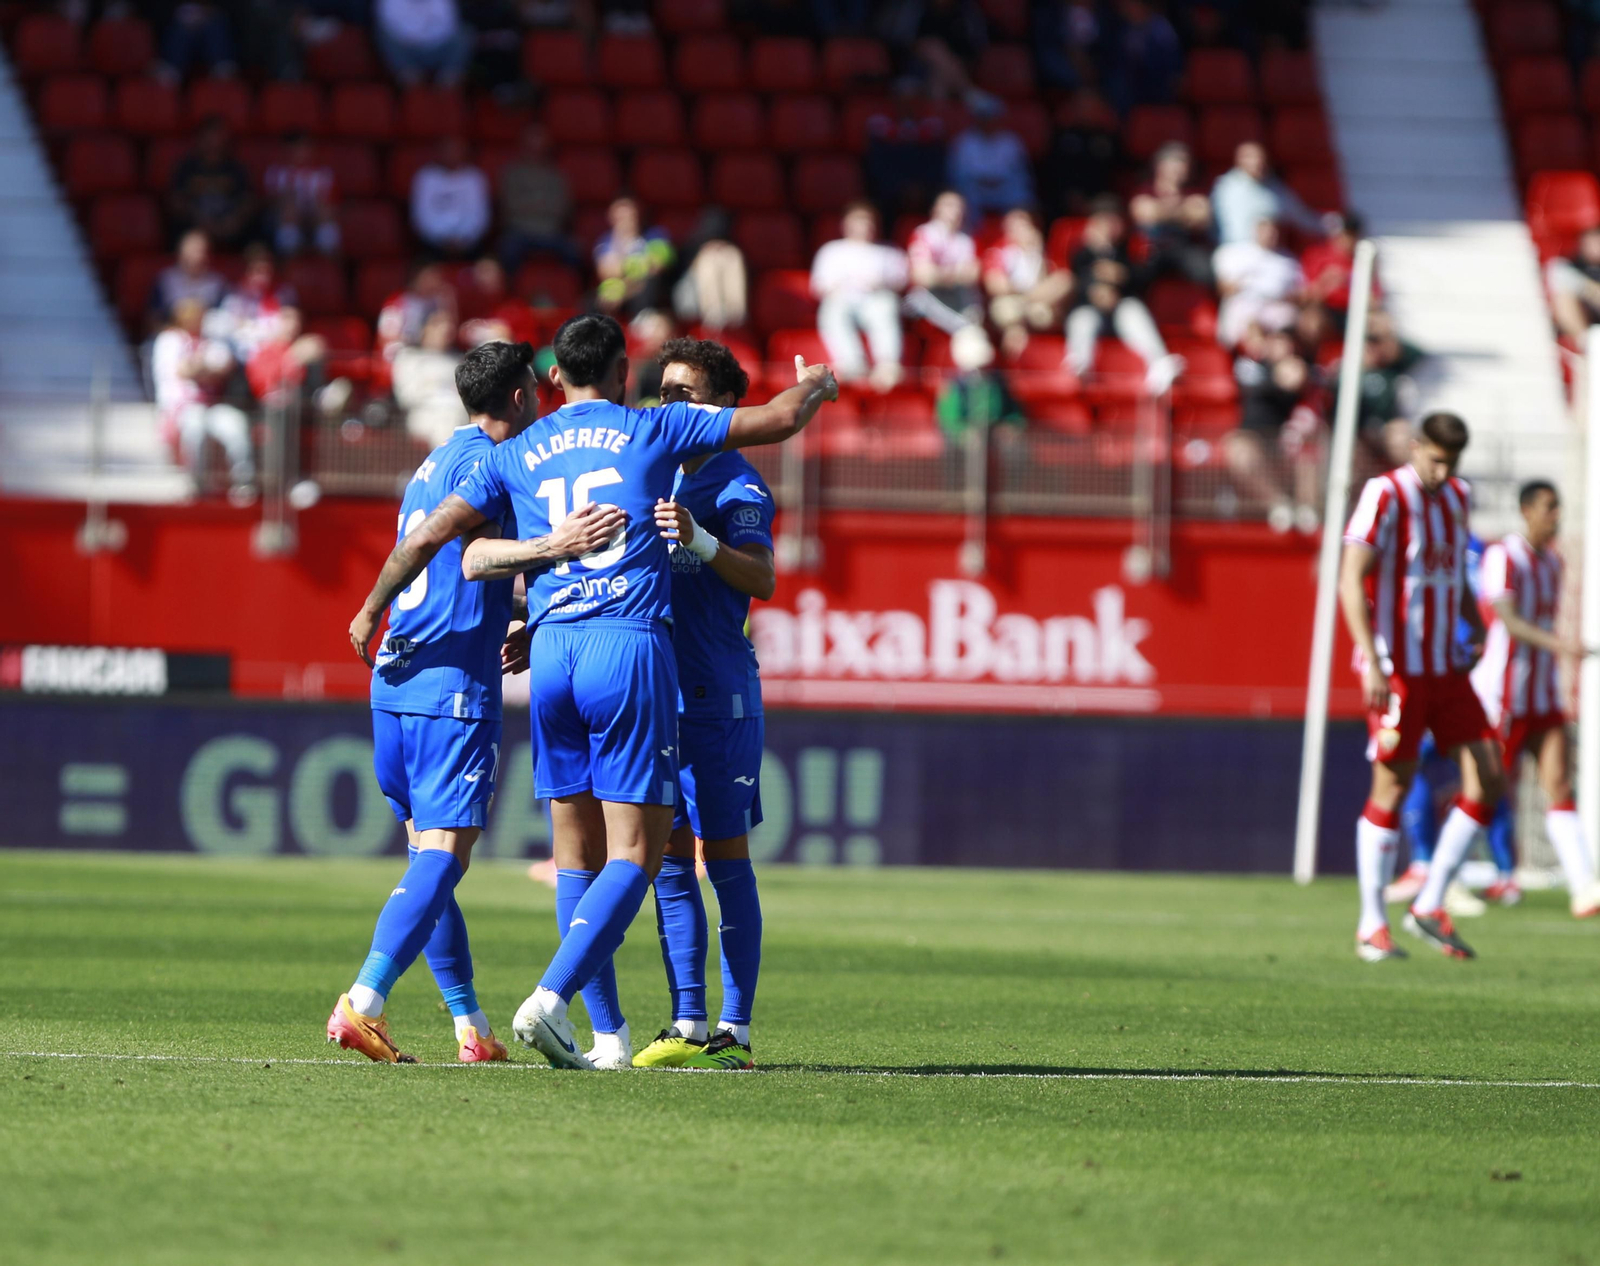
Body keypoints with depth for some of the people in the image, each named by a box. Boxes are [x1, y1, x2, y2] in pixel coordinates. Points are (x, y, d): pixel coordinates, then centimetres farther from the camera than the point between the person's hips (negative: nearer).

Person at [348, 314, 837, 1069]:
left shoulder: (514, 455, 14)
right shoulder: (652, 431, 7)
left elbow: (430, 534, 12)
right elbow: (778, 421, 11)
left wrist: (372, 611, 27)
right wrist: (814, 387, 34)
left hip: (550, 652, 4)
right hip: (630, 648, -4)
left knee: (578, 854, 11)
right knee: (635, 855, -5)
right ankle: (549, 1000, -21)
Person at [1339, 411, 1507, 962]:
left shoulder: (1455, 498, 12)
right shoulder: (1384, 496, -11)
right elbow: (1351, 580, -17)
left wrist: (1476, 626, 12)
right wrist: (1373, 662, -25)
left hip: (1446, 665, 7)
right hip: (1396, 666, -7)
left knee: (1488, 778, -2)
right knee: (1392, 787, -4)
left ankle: (1430, 906, 7)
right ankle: (1372, 926, 5)